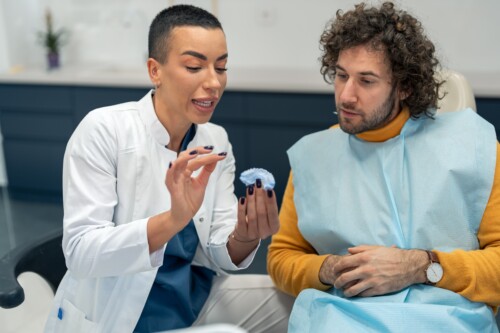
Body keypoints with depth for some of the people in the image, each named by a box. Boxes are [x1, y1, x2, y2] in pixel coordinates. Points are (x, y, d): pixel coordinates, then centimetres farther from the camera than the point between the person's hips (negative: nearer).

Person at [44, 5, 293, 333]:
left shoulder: (216, 141, -1)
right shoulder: (103, 129, -17)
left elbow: (219, 258, -4)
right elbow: (80, 253, -22)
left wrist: (245, 237, -26)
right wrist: (173, 219, -37)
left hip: (195, 299, 5)